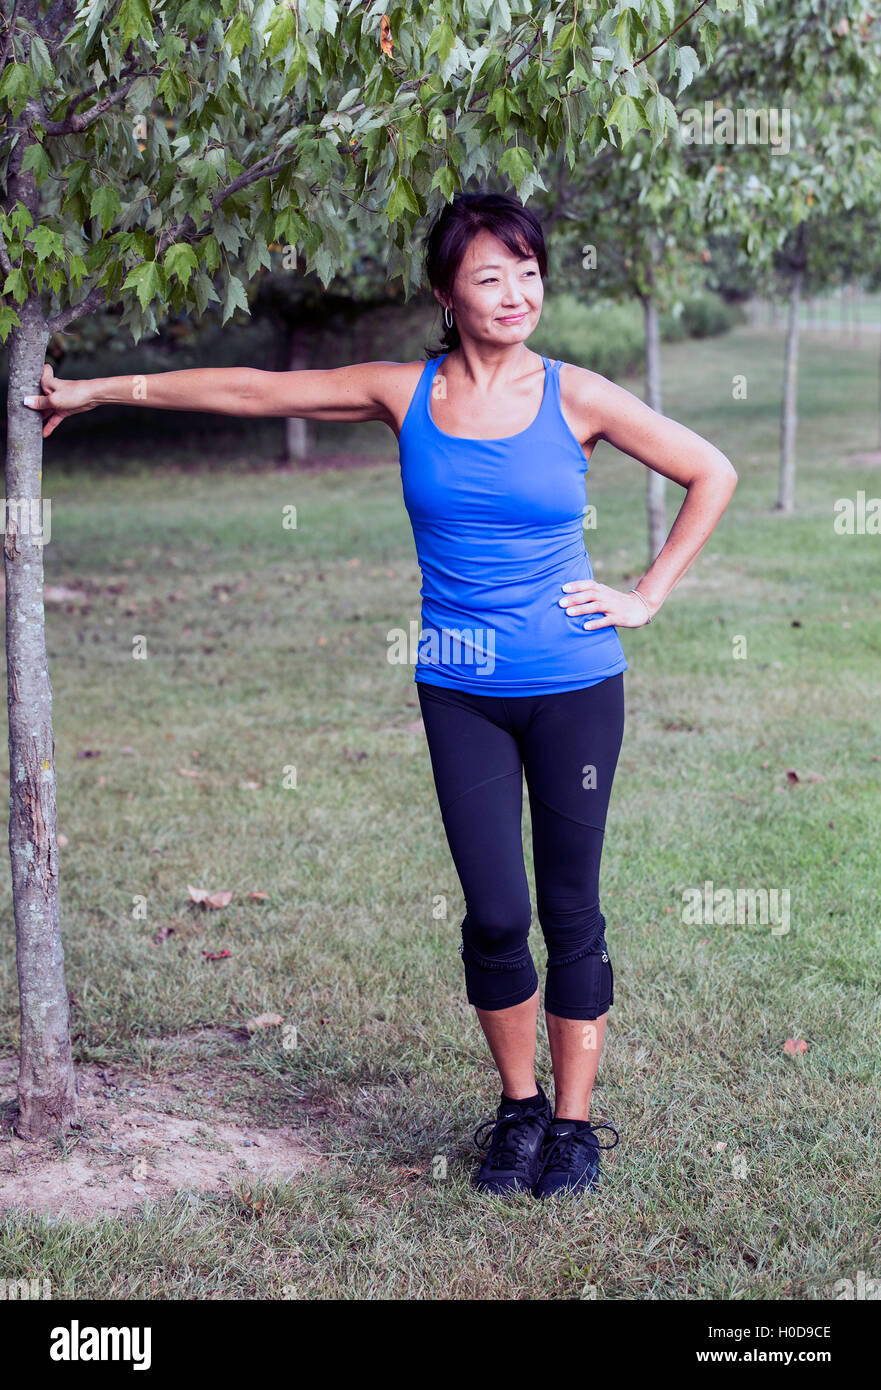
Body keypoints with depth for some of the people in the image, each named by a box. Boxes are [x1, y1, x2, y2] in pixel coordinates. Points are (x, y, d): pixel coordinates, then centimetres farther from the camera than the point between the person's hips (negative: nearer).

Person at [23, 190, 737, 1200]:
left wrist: (647, 595, 2)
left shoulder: (574, 397, -1)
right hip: (459, 692, 1)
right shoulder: (404, 395, 2)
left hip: (574, 684, -1)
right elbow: (249, 390, 7)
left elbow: (711, 474, 8)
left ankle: (574, 1125, 18)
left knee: (570, 910, 5)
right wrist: (97, 390, 9)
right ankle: (517, 1110, 21)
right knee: (494, 915, -1)